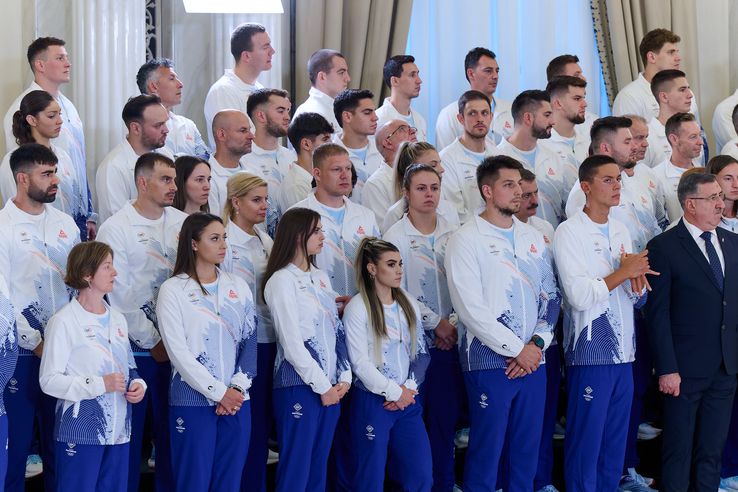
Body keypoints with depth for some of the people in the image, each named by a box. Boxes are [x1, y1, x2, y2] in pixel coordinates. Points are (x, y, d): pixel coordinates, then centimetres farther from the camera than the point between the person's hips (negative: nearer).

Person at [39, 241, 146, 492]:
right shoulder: (64, 321, -9)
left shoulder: (117, 319, 16)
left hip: (118, 430, 7)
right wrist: (100, 384, -20)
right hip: (81, 432, -7)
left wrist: (138, 384, 2)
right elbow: (49, 380, -15)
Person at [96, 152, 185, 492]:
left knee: (172, 427, 10)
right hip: (135, 347, -4)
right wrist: (152, 342, -8)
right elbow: (119, 296, -9)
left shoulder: (182, 223, 5)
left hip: (177, 345, 4)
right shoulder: (116, 228, -7)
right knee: (131, 429, 2)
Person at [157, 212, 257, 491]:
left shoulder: (238, 286, 11)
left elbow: (250, 341, 7)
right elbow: (178, 352, -9)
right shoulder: (173, 290, -3)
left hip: (237, 402, 4)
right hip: (193, 402, -4)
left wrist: (237, 388, -7)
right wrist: (219, 392, -12)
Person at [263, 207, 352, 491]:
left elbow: (337, 329, 13)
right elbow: (291, 343, -13)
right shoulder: (281, 281, -9)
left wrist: (344, 378, 1)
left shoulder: (321, 277, 15)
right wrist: (323, 387, -12)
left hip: (331, 387, 8)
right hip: (299, 386, -7)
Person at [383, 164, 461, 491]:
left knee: (446, 416, 6)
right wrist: (436, 322, -9)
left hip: (449, 340, 3)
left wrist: (455, 324, -7)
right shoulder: (396, 236, -3)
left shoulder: (454, 234, 7)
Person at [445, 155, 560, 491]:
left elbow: (551, 295, 13)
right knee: (486, 451, -2)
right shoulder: (467, 240, -5)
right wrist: (517, 349, -11)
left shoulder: (533, 238, 14)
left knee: (528, 450, 8)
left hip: (532, 359, 5)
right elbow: (470, 308, -12)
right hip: (490, 362, -5)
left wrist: (537, 343, -3)